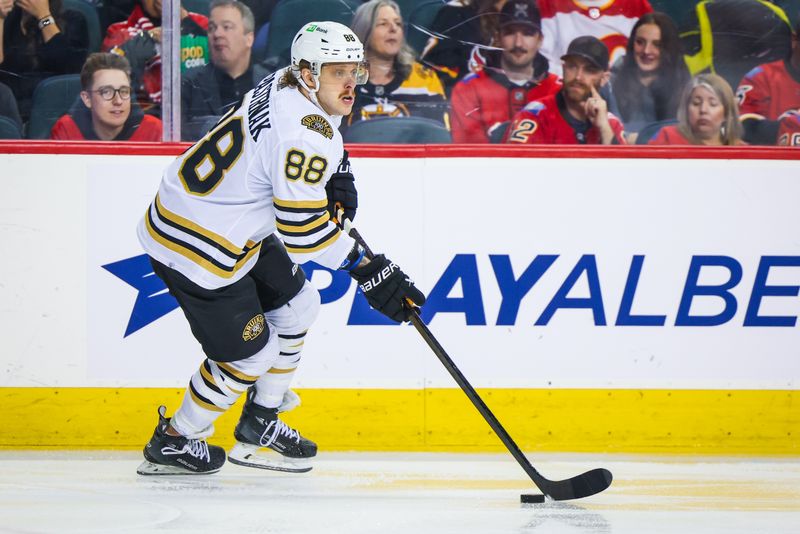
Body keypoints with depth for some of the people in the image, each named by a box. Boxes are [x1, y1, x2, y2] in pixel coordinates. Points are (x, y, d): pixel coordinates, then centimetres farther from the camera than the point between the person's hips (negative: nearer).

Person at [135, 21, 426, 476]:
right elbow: (303, 231, -26)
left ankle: (260, 425, 32)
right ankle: (173, 443, 21)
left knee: (297, 304, 21)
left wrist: (337, 170, 11)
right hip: (197, 247, -10)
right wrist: (367, 267, -20)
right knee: (250, 352, 3)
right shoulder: (304, 136, -28)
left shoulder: (285, 86, 1)